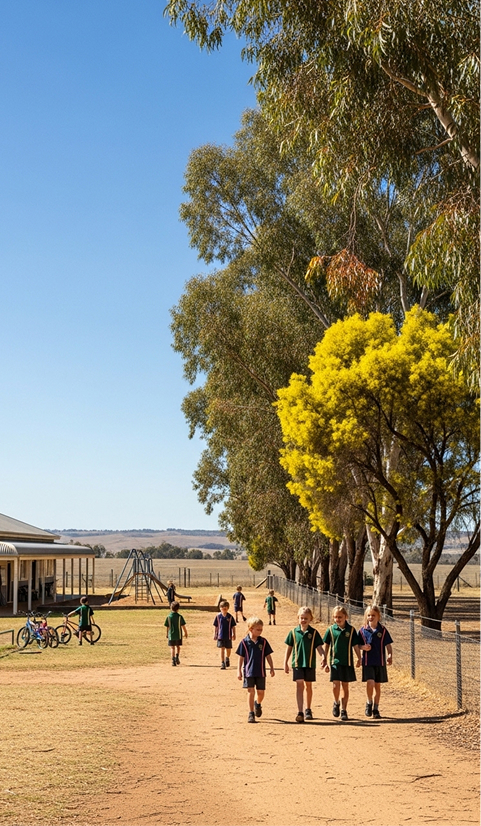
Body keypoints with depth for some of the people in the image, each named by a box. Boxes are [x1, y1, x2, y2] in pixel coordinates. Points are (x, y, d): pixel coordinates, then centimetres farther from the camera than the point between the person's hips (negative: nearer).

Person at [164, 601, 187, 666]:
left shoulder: (168, 617, -4)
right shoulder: (180, 616, -7)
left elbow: (167, 627, -1)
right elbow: (183, 626, -3)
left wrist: (167, 634, 12)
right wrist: (185, 632, 11)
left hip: (171, 635, 0)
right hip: (178, 635, 0)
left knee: (172, 648, 8)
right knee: (178, 646, 18)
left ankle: (173, 660, 1)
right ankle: (177, 656, -4)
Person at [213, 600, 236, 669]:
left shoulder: (230, 617, -6)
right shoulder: (218, 616, -4)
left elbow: (233, 626, 1)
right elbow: (216, 626, 4)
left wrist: (234, 634, -1)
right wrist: (215, 634, 5)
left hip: (228, 636, 1)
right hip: (220, 636, -1)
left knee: (228, 649, 14)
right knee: (222, 649, -4)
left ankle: (227, 658, 43)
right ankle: (222, 663, 1)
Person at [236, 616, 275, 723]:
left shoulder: (263, 642, 1)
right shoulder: (244, 642, -5)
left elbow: (268, 656, 8)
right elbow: (241, 657, 1)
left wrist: (272, 668, 6)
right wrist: (239, 671, 0)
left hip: (260, 672, 2)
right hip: (248, 671, -2)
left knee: (261, 692, 7)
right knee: (251, 691, -4)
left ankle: (258, 704, 40)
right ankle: (251, 714, 4)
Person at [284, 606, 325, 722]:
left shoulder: (314, 633, 0)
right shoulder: (294, 632, 1)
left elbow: (319, 647, 0)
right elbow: (289, 647, 8)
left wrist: (323, 656, -19)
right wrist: (285, 662, 7)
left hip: (310, 664, 1)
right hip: (297, 663, -1)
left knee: (308, 686, 13)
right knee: (299, 685, -9)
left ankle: (308, 710, 29)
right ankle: (300, 712, -15)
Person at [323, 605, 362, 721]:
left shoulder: (351, 630, -1)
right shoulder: (331, 629, -1)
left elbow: (355, 645, 4)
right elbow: (326, 646, 5)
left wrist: (359, 658, -4)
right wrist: (325, 662, 4)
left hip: (347, 662, 1)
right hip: (335, 661, -1)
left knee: (345, 686, 7)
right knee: (336, 685, -10)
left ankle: (344, 710, 16)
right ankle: (336, 703, 18)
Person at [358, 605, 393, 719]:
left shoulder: (382, 630, 0)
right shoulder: (363, 630, 0)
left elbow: (388, 645, 0)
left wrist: (389, 656, -16)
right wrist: (363, 647, -14)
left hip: (380, 662, 1)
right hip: (367, 662, -1)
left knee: (377, 685, 9)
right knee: (370, 682, -17)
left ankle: (376, 709, 21)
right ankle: (369, 703, 7)